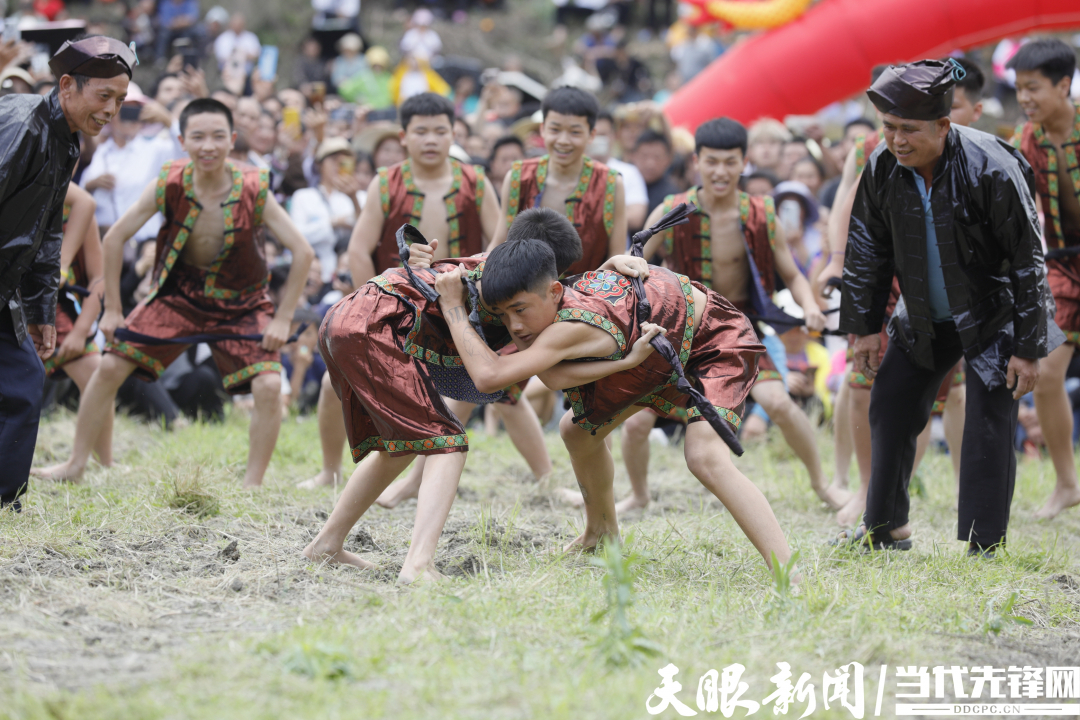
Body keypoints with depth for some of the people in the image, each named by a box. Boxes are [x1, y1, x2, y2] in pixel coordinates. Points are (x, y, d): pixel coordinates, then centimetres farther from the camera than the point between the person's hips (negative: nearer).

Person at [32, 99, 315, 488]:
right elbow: (114, 238, -9)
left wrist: (282, 320, -17)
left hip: (241, 303, -2)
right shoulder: (168, 186, -20)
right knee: (110, 367, -4)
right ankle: (76, 463, 13)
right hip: (179, 294, 2)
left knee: (269, 386, -20)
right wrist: (112, 309, -7)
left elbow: (302, 252, -17)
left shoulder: (254, 191, -24)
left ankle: (252, 485, -6)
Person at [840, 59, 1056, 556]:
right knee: (890, 407, 8)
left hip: (992, 318, -5)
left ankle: (983, 549, -5)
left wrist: (1028, 348, -20)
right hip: (923, 320, 5)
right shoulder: (882, 168, -13)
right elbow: (867, 248, 2)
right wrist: (865, 326, 4)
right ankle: (885, 528, 25)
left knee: (988, 425, -11)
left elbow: (1027, 262, -21)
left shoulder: (991, 170, -28)